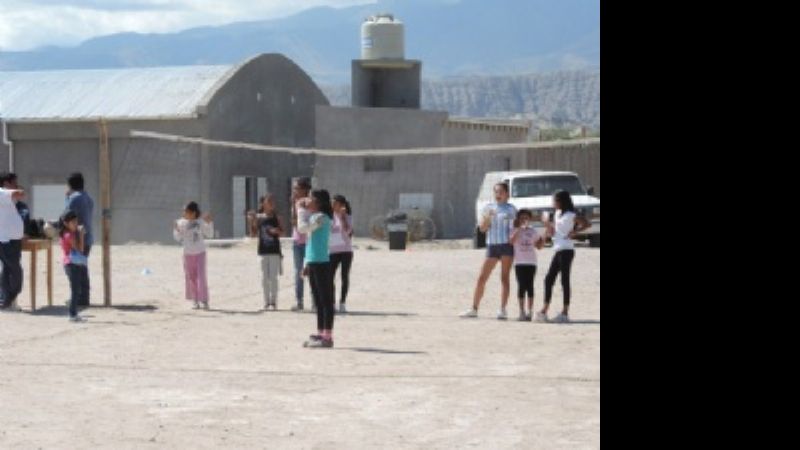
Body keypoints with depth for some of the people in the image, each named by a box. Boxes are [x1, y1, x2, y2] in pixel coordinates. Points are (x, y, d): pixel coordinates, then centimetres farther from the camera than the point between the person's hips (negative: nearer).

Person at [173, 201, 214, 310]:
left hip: (200, 253, -3)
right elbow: (179, 239, 2)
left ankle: (204, 301, -3)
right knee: (191, 277, 5)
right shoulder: (181, 223, -2)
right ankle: (195, 301, 12)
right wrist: (176, 229, -16)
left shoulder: (200, 223, -7)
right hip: (188, 254, 3)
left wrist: (209, 223, -18)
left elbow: (209, 234, -7)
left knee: (201, 276, -7)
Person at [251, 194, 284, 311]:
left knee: (273, 277, -3)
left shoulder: (276, 217, -1)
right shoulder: (258, 217, 2)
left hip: (274, 250, -2)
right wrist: (251, 222, -9)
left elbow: (282, 232, 2)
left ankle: (274, 301, 5)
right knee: (264, 277, 5)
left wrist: (276, 231, -18)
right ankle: (266, 301, 12)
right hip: (263, 250, 2)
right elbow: (254, 233, 4)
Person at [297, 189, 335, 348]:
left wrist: (300, 210, -10)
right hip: (313, 263, 10)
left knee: (325, 300, -6)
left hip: (321, 263, -10)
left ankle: (327, 337, -5)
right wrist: (307, 264, 22)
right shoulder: (313, 217, 18)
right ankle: (320, 334, 19)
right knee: (318, 301, 13)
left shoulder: (321, 217, -12)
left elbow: (303, 228, -23)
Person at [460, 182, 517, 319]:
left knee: (504, 278, -2)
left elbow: (515, 227, 5)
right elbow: (482, 228, 5)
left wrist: (513, 237, -15)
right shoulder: (488, 208, 11)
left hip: (506, 245, -3)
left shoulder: (511, 209, 5)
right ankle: (474, 309, 5)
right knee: (482, 278, 1)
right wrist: (488, 217, -13)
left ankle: (502, 310, -2)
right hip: (492, 245, 3)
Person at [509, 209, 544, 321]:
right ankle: (522, 311, 0)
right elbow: (511, 241, -17)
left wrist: (543, 240, 0)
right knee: (521, 286, -3)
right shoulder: (516, 230, 2)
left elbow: (539, 246, 18)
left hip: (531, 262, 2)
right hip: (519, 262, -2)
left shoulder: (533, 231, 12)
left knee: (530, 286, 2)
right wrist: (519, 229, -20)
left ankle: (530, 311, 5)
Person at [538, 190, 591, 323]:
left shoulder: (570, 215, -9)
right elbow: (551, 233, 21)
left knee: (565, 280, -6)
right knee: (549, 279, 5)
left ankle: (565, 312, -3)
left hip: (566, 250, -9)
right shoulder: (557, 214, 16)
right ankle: (544, 311, 6)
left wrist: (575, 232, -21)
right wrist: (548, 225, 2)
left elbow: (586, 223, -19)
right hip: (557, 250, 9)